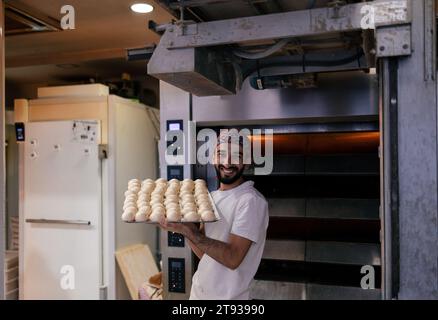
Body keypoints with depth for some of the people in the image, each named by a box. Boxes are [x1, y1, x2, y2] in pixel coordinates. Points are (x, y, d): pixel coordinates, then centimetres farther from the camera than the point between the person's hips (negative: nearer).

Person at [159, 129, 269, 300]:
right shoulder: (212, 196, 4)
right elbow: (203, 252, 4)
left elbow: (233, 258, -25)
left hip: (227, 295, -7)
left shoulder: (251, 201, -20)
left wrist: (188, 231, -29)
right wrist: (181, 223, -8)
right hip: (198, 289, 7)